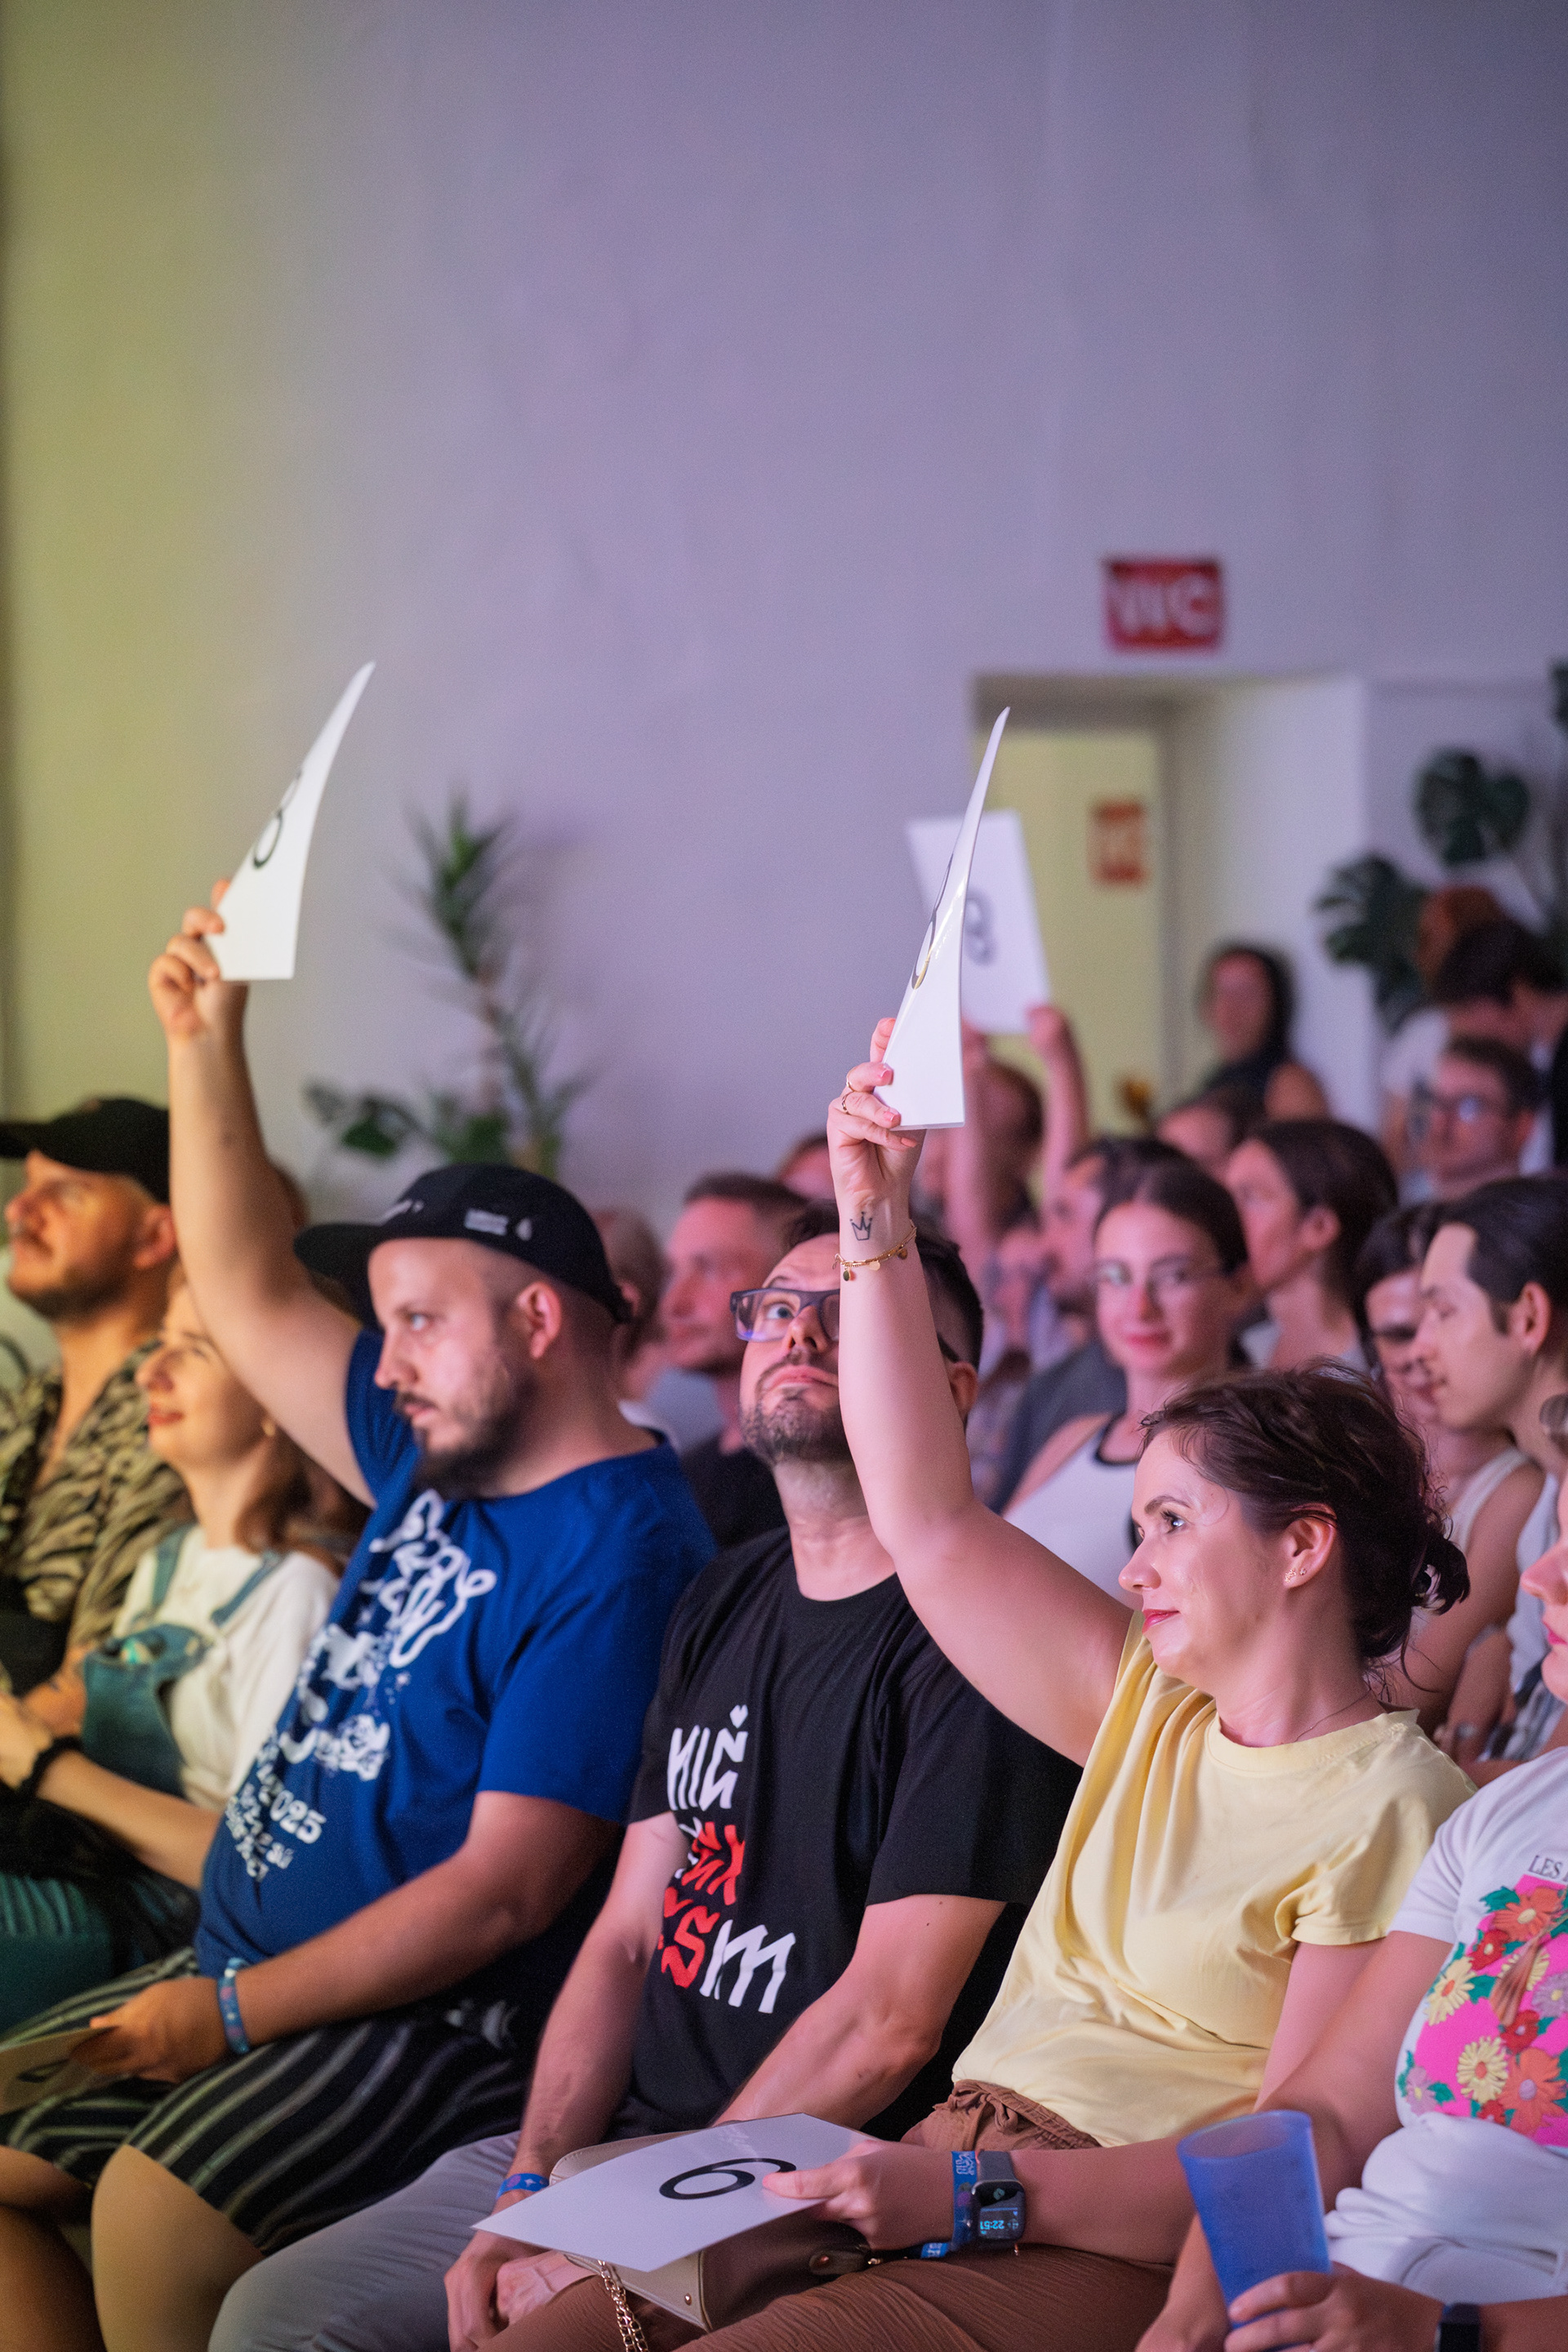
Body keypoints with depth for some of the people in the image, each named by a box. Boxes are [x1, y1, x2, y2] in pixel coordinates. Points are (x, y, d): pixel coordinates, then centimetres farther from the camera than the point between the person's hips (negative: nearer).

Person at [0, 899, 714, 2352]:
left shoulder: (619, 1553, -17)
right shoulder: (435, 1459, 11)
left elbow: (505, 1892, -22)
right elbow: (248, 1294, 21)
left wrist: (233, 2012, -20)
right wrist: (204, 1041, 14)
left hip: (432, 2022, -10)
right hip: (247, 1973, 10)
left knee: (152, 2208, -33)